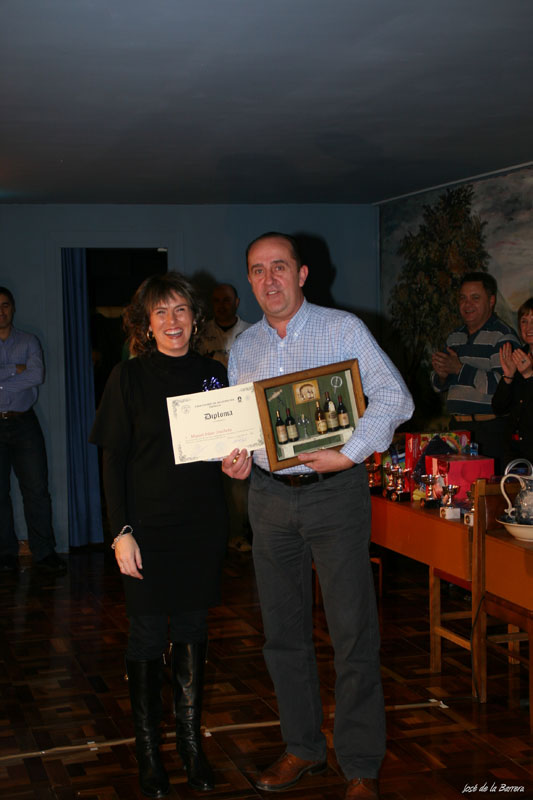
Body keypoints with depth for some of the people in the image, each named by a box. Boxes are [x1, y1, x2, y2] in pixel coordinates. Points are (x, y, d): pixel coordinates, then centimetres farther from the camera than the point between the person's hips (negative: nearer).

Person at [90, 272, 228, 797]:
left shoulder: (212, 374, 6)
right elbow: (113, 460, -6)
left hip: (202, 524, 3)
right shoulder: (129, 377, -5)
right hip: (148, 524, -3)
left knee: (193, 627, 11)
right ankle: (148, 749, 19)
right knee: (147, 634, 4)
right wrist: (121, 531, -12)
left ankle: (191, 740, 25)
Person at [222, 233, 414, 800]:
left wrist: (348, 455, -19)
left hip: (335, 493, -5)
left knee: (353, 633, -3)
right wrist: (235, 458, -3)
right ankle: (303, 748, 26)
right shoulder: (243, 347, 12)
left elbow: (393, 398, -10)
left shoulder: (343, 329, -3)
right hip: (269, 495, 5)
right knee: (283, 631, 10)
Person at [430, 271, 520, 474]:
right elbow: (437, 386, 21)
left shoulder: (503, 336, -7)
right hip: (457, 427, 6)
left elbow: (502, 384, -19)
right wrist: (442, 375, -3)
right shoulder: (455, 337, 17)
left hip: (490, 429, -6)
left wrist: (459, 369, -16)